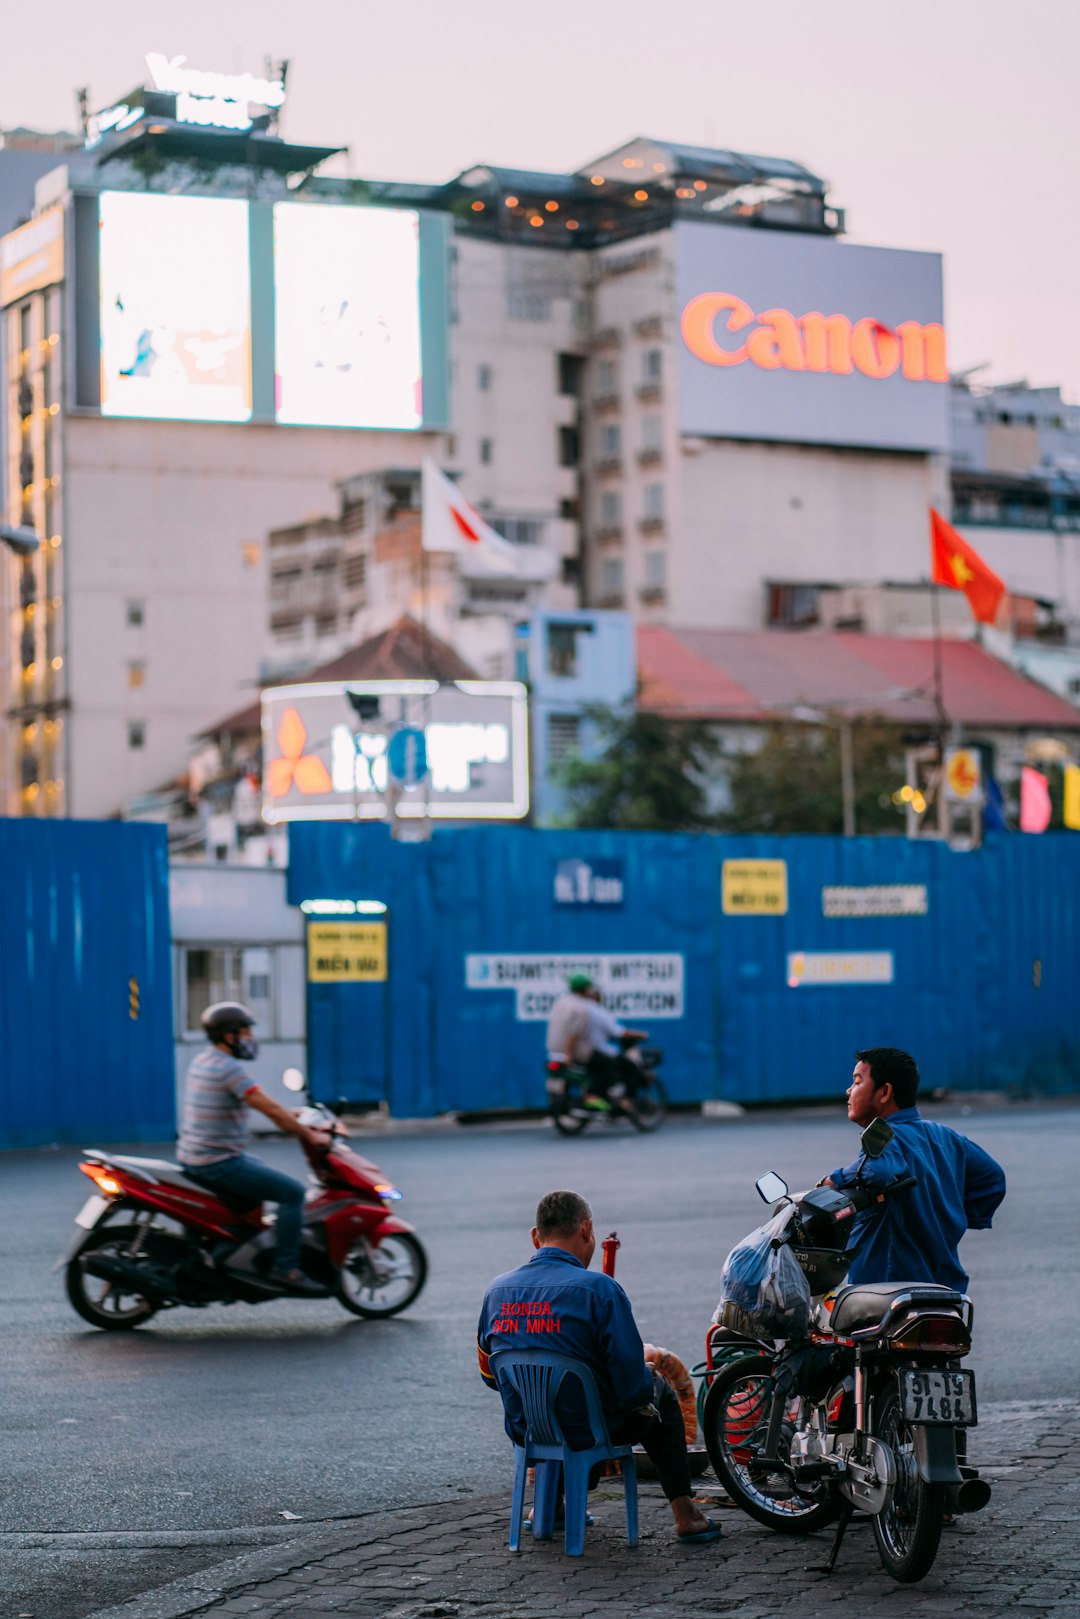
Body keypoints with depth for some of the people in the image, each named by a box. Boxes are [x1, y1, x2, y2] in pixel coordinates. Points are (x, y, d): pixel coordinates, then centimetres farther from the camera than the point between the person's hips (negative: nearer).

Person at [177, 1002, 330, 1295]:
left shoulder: (202, 1062, 12)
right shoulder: (230, 1069, -19)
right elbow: (270, 1110, -20)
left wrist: (291, 1117, 21)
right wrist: (309, 1135, -9)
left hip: (192, 1159, 10)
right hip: (218, 1163, -10)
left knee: (269, 1178, 31)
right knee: (292, 1193, -9)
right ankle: (285, 1268, -10)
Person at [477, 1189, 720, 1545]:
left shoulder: (497, 1291, -3)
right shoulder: (598, 1288, -19)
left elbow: (489, 1374, 7)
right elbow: (632, 1377, -20)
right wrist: (643, 1399, 2)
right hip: (591, 1431, -5)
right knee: (662, 1394, 26)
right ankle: (683, 1512, 23)